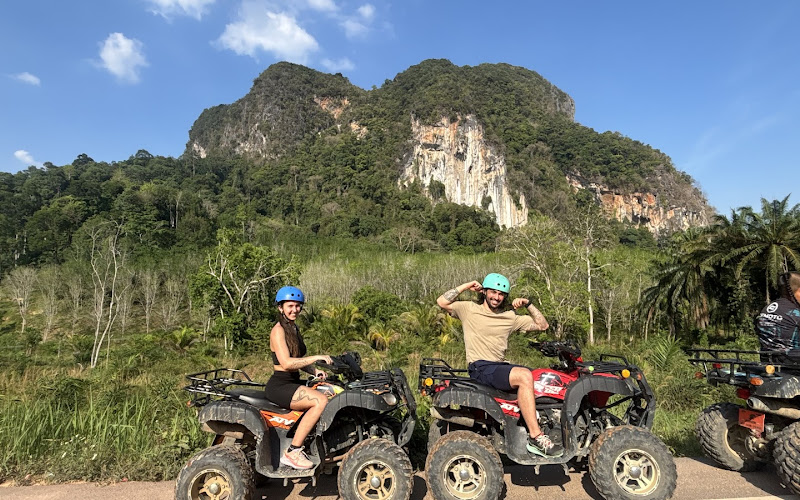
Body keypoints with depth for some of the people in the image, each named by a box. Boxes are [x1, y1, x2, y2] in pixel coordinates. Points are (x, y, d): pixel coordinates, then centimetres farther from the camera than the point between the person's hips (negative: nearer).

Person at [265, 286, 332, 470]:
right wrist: (316, 357, -23)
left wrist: (314, 371, 0)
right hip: (279, 386, -9)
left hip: (293, 383, 9)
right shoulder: (278, 330, -12)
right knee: (321, 401, -25)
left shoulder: (294, 328, 15)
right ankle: (292, 452, -18)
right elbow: (286, 363, -24)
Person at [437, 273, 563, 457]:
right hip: (480, 368, -6)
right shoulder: (470, 309, 5)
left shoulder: (509, 316, 17)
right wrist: (467, 286, -4)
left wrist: (528, 304, 6)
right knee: (524, 376, -29)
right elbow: (442, 302, -9)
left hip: (501, 367, 6)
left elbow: (542, 325, 18)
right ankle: (536, 438, -25)